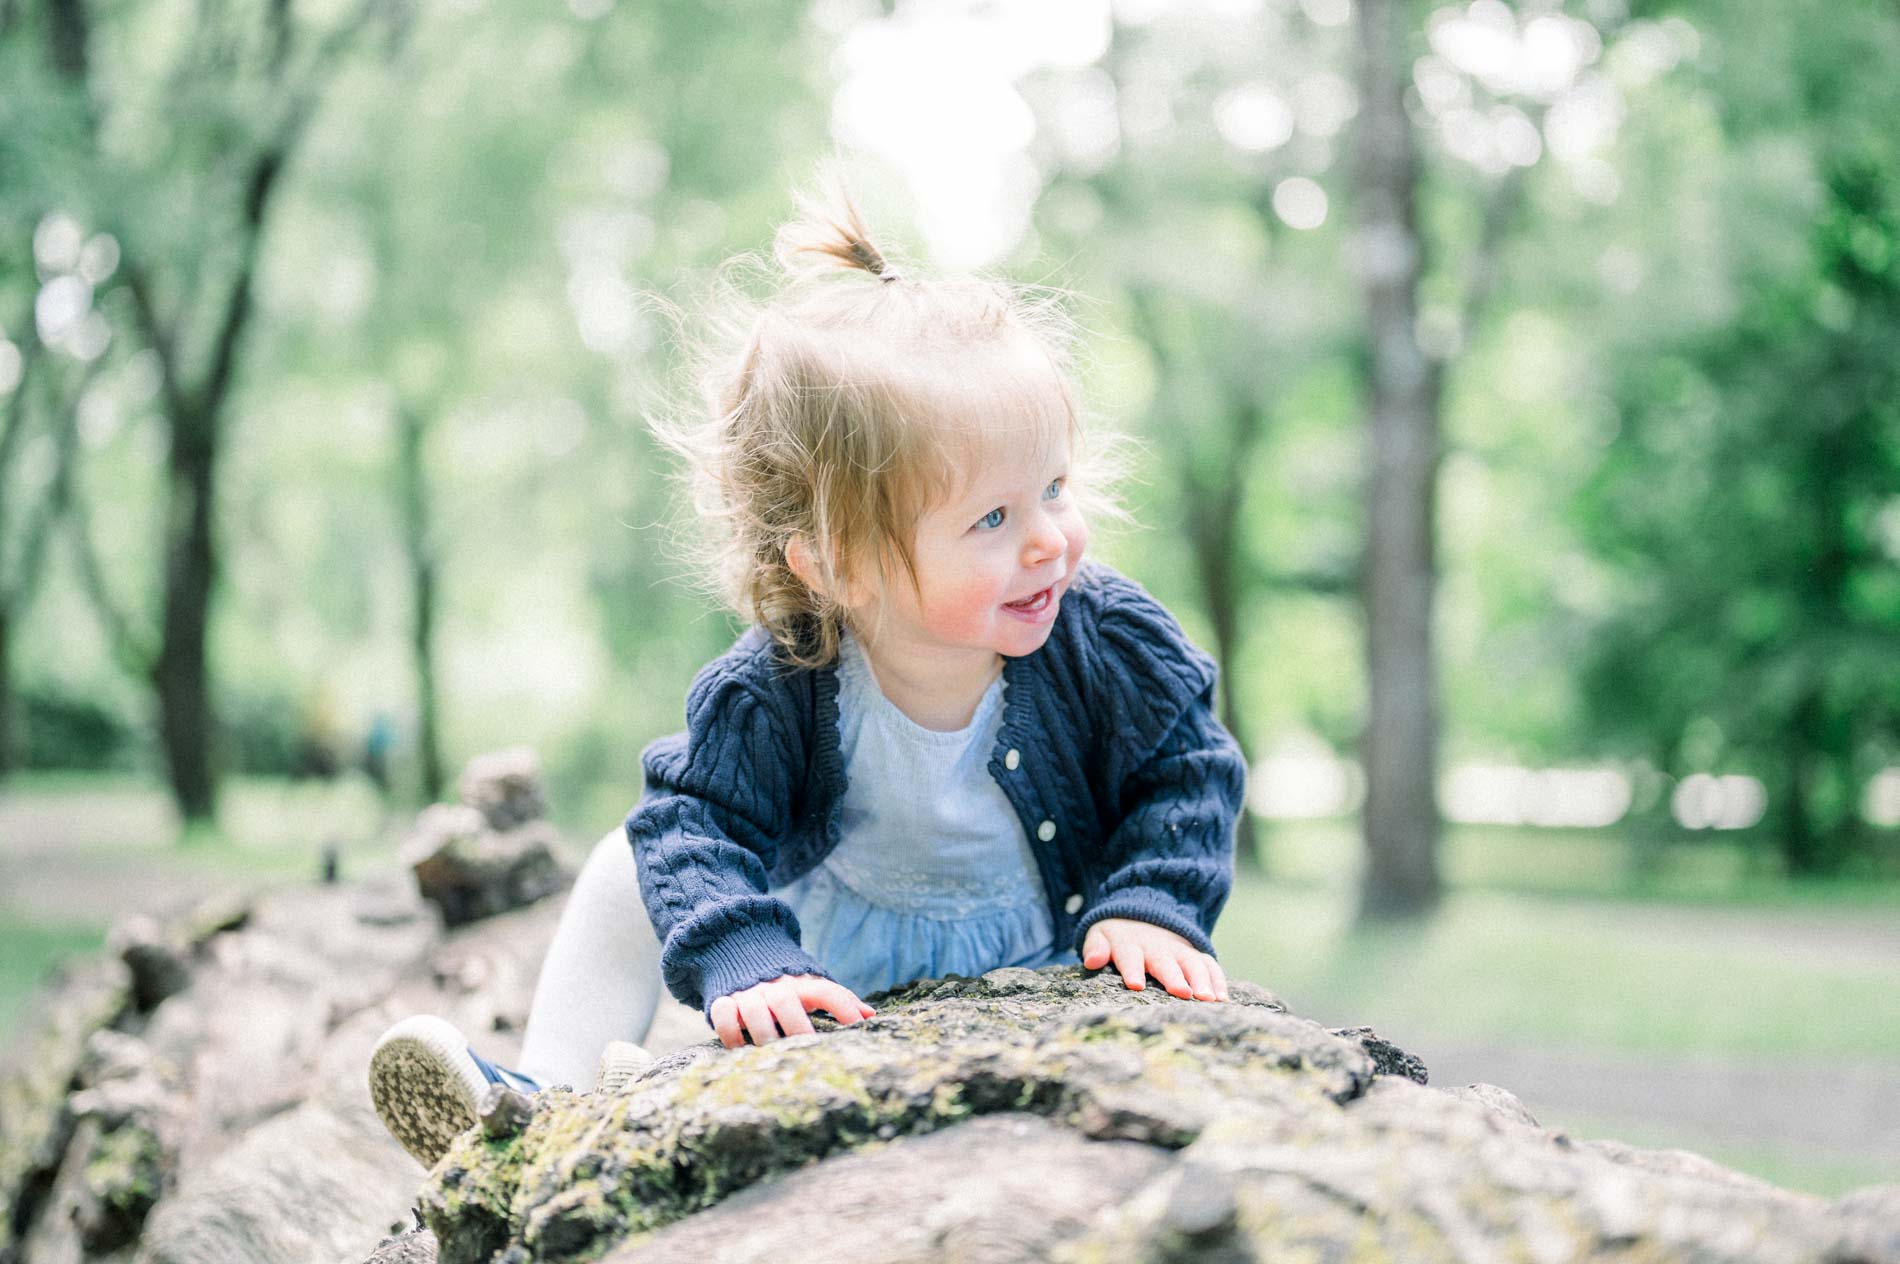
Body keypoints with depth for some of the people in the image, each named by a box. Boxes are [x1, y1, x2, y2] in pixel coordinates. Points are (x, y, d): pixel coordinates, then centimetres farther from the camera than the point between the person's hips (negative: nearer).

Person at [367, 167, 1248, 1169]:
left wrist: (1151, 909, -28)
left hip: (1031, 960, -1)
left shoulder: (1111, 643, -24)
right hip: (828, 951, 1)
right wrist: (745, 961, -42)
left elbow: (1187, 778, -12)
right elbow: (697, 824, -25)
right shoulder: (772, 694, -27)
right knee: (635, 863, -5)